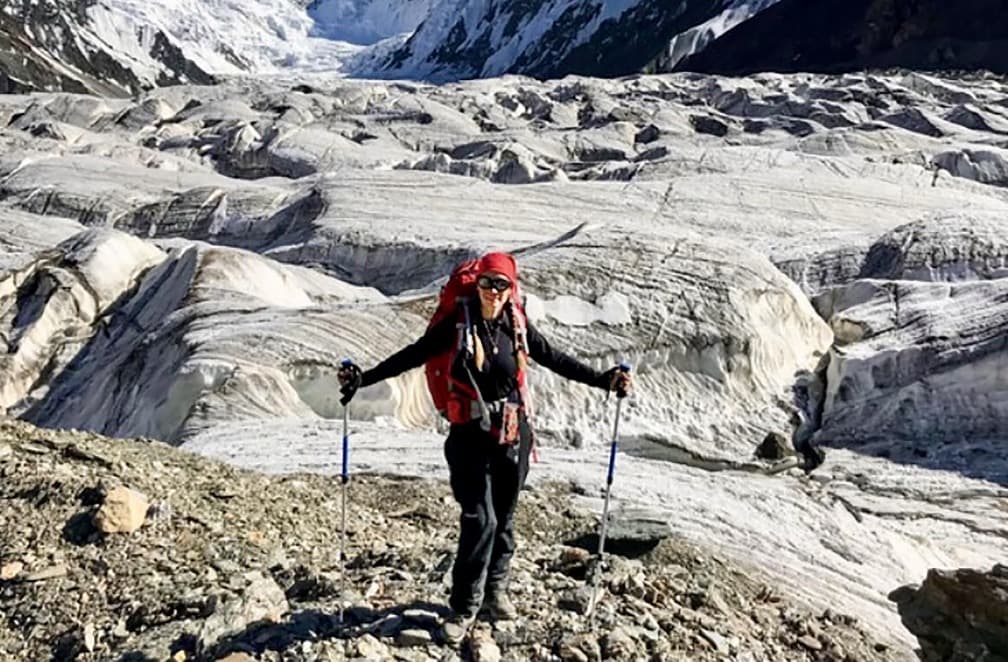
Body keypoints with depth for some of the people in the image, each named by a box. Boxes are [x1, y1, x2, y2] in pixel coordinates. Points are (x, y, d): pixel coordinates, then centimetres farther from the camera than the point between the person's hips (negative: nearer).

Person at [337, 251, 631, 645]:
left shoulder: (518, 326, 1)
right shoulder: (458, 323, -7)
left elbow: (556, 360, 9)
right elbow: (413, 355, -5)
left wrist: (604, 380, 6)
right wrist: (364, 379, -12)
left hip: (513, 435, 3)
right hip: (470, 435, -3)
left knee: (503, 518, 13)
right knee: (480, 520, -9)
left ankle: (495, 590, 33)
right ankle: (464, 607, 7)